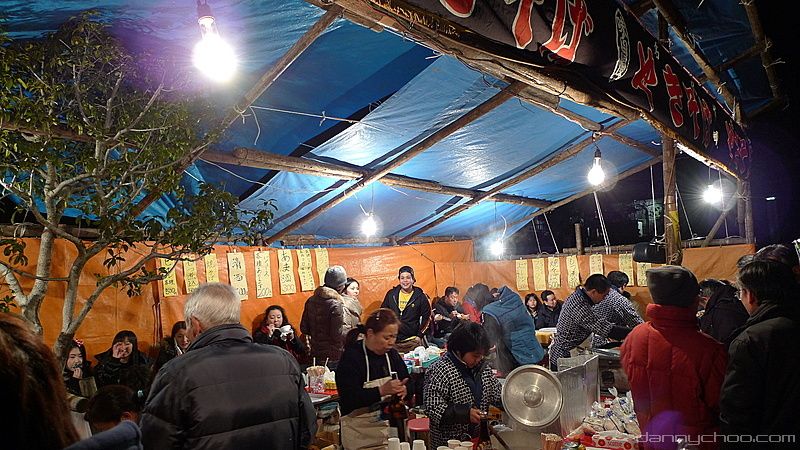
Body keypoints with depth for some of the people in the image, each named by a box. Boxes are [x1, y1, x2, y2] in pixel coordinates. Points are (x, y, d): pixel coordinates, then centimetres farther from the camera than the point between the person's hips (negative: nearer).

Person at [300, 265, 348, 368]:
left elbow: (304, 328, 9)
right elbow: (338, 335, -18)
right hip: (333, 356, -7)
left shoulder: (311, 301, 3)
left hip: (315, 354, 7)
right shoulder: (335, 304, -17)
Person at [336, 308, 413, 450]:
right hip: (360, 433, -5)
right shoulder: (351, 357, -15)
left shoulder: (391, 354, 4)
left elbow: (409, 384, 7)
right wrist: (381, 391, -31)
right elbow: (348, 398, -22)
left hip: (389, 426, 5)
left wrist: (404, 390, -16)